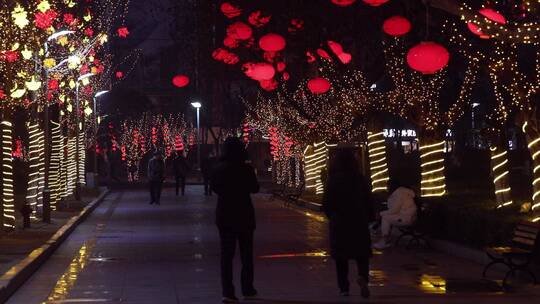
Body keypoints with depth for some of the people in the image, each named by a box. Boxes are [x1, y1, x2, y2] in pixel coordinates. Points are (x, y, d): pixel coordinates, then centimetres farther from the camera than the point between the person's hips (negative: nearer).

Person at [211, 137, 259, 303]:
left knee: (226, 253, 4)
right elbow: (255, 188, -3)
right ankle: (247, 289, 21)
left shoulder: (219, 168, -6)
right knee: (246, 253, 14)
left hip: (224, 215, 2)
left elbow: (214, 186, 8)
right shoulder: (246, 169, -14)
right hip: (243, 214, -2)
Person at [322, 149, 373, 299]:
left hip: (339, 223, -1)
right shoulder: (360, 179, -5)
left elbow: (326, 204, -6)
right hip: (359, 221, 1)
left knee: (341, 256, 10)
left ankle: (344, 288, 9)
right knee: (362, 253, 12)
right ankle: (363, 276, -14)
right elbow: (368, 201, -4)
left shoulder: (332, 180, -8)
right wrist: (368, 218, 10)